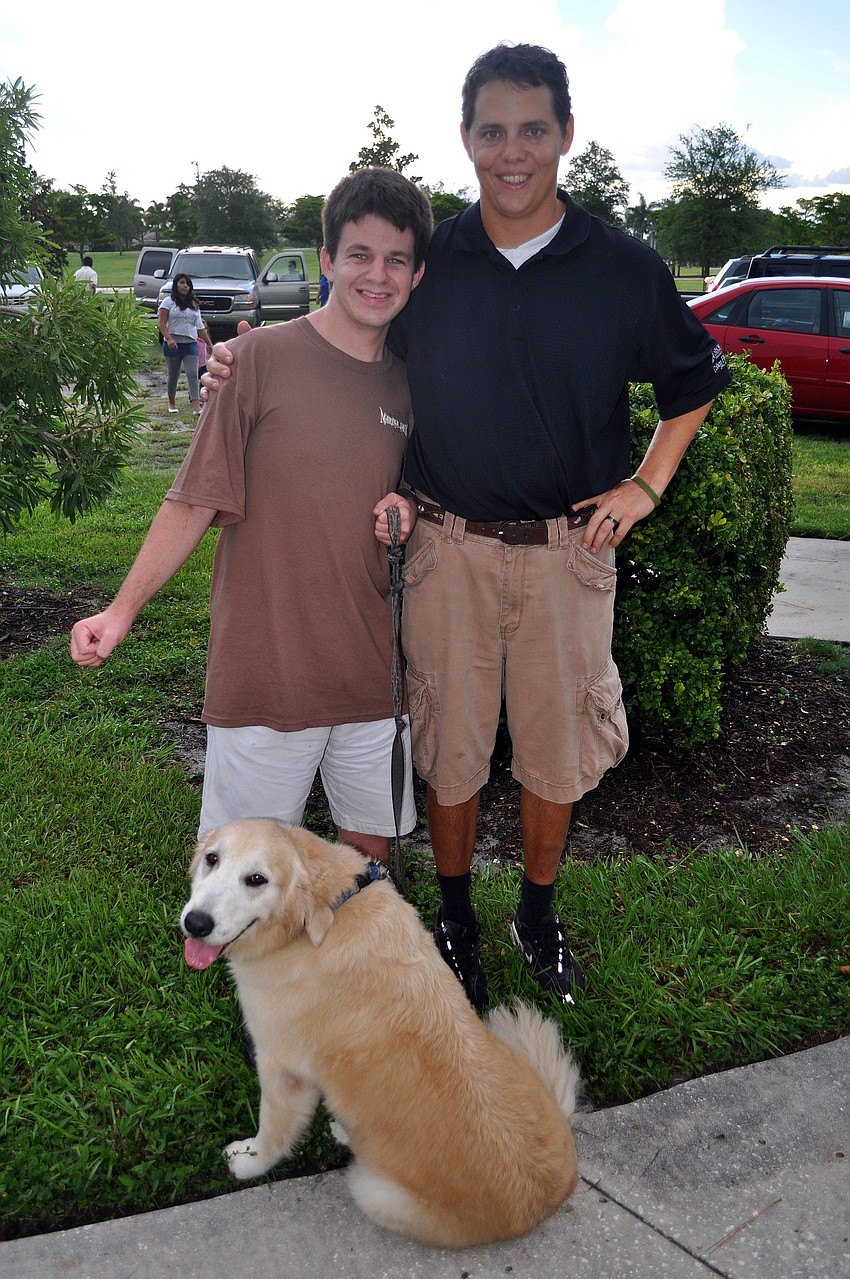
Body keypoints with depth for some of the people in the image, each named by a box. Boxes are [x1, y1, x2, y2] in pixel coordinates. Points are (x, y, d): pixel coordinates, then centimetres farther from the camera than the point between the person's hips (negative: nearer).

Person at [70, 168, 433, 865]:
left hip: (375, 669, 5)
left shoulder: (411, 381, 7)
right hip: (263, 669, -4)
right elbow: (196, 500, -7)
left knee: (374, 843, 17)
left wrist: (408, 513, -2)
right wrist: (122, 609, -14)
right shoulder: (262, 355, -8)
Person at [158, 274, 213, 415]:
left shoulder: (194, 305, 16)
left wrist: (210, 344, 11)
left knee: (193, 374, -11)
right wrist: (169, 339, -22)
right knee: (173, 375, 8)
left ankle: (196, 406, -19)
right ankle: (172, 403, 25)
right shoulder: (168, 302, 2)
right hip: (173, 344, -2)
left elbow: (200, 328, 16)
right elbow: (162, 324, -6)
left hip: (190, 344, 2)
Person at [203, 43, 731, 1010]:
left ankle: (538, 912, 37)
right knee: (450, 744, 10)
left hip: (569, 548, 1)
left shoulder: (625, 269, 0)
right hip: (449, 546, 0)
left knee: (556, 745, 12)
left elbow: (694, 381, 14)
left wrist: (645, 486, 4)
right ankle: (454, 917, 33)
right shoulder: (426, 262, 0)